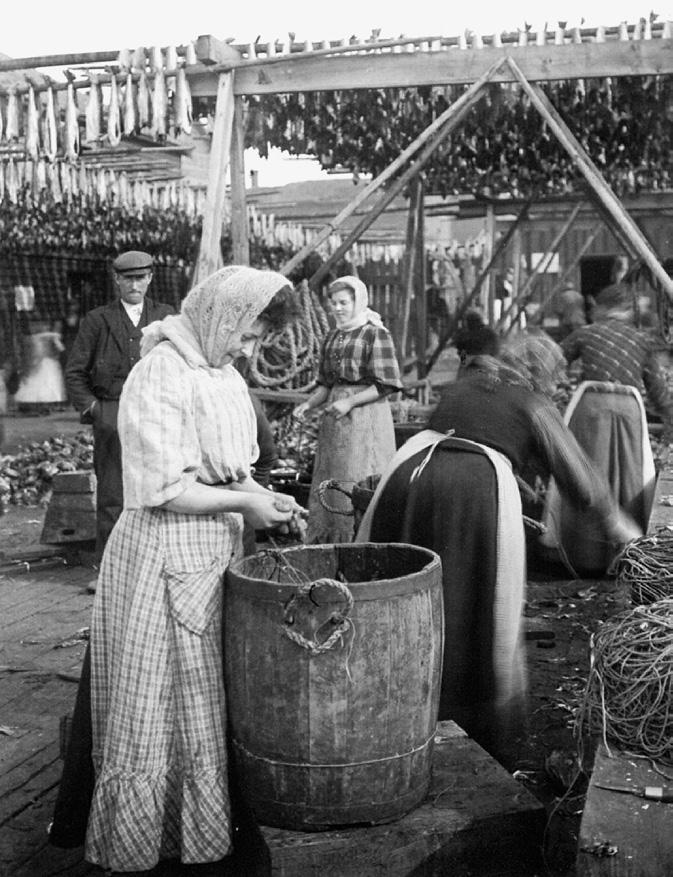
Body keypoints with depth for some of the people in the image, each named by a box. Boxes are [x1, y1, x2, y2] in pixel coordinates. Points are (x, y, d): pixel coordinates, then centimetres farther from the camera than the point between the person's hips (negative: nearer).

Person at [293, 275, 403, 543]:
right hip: (334, 421, 6)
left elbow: (385, 385, -11)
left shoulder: (376, 334, -7)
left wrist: (350, 402, -19)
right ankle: (322, 542, 14)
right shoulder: (331, 338, 13)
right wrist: (308, 404, -1)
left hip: (365, 417, -6)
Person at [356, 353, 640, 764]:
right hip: (479, 487, -4)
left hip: (412, 471, 4)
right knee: (478, 609, 8)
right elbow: (575, 469, 14)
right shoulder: (534, 404, 16)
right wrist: (619, 523, 28)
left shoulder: (458, 387, 28)